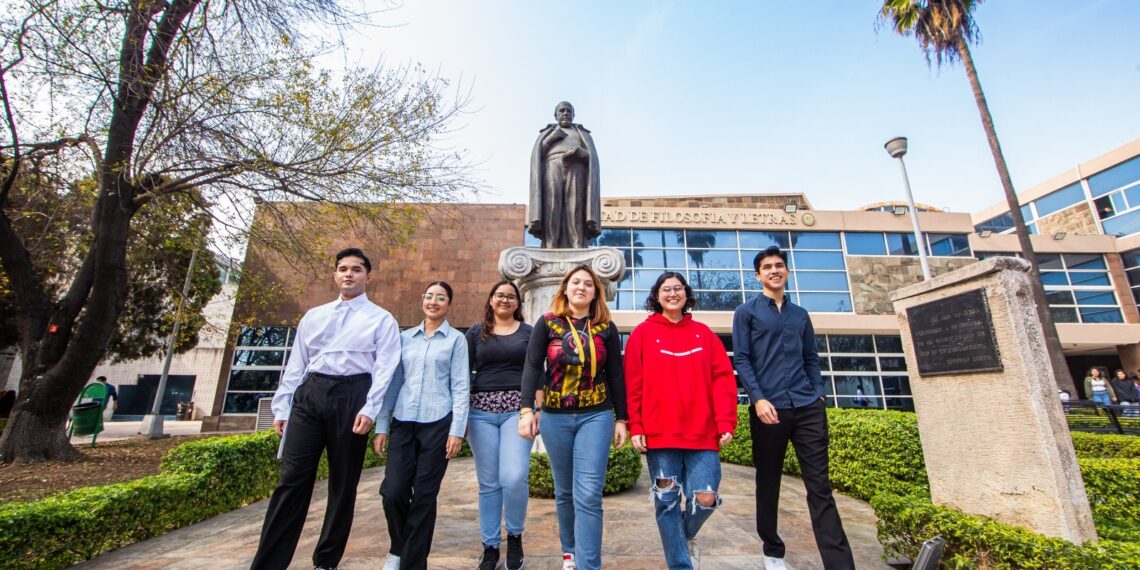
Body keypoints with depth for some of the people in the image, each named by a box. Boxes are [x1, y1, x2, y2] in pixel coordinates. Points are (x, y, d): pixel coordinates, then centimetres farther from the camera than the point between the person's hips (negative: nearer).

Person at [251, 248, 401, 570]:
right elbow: (296, 365, 16)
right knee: (293, 479, 0)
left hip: (351, 397, -3)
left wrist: (369, 409, -15)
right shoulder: (313, 316, 17)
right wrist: (281, 408, 9)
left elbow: (385, 368, -5)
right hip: (309, 394, 3)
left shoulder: (381, 320, 4)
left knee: (343, 483, 6)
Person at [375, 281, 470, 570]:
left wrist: (457, 429, -9)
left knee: (424, 496, 3)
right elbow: (393, 382, 12)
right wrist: (382, 425, 8)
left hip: (437, 423, -3)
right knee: (392, 491, 0)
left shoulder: (456, 339, 3)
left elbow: (460, 387, -2)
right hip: (403, 422, 3)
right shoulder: (405, 337, 12)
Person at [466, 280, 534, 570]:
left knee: (514, 477, -12)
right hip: (481, 411, 1)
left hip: (517, 409, -1)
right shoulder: (476, 332, 9)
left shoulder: (528, 332, 8)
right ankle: (490, 546, 24)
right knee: (488, 483, 6)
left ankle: (515, 535, 16)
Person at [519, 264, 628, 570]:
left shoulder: (606, 328, 3)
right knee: (565, 492, 15)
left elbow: (615, 375, 5)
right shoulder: (547, 323, 0)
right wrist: (526, 409, -16)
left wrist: (621, 419, 4)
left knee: (588, 495, -8)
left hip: (596, 417, -1)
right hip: (555, 418, 1)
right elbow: (532, 367, -6)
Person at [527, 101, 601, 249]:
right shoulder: (546, 133, 28)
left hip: (576, 173, 0)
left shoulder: (583, 134, 28)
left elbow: (592, 158, 11)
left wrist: (579, 153, -10)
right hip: (552, 171, 0)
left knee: (576, 218, -18)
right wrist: (551, 139, -1)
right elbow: (536, 156, 12)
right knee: (552, 217, -20)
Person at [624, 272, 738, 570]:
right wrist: (635, 427, -6)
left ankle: (686, 536, 34)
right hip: (660, 433, -1)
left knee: (706, 499, 0)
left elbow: (723, 378, 4)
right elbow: (633, 383, 0)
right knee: (667, 502, 4)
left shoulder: (703, 332, 10)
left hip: (702, 432, 2)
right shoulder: (643, 333, 4)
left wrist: (726, 422, -5)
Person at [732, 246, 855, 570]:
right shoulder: (746, 312, 5)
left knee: (820, 487, 1)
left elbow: (811, 359, 18)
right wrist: (758, 398, -14)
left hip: (808, 408, 3)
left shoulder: (800, 315, 18)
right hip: (769, 408, -3)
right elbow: (741, 360, -3)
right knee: (768, 485, 9)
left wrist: (819, 394, 4)